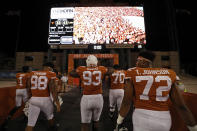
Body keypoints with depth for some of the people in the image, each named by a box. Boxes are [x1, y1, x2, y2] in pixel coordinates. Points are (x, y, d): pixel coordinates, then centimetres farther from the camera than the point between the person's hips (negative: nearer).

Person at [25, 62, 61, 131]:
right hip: (45, 99, -2)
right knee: (50, 116, 25)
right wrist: (57, 103, -8)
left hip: (34, 99, 3)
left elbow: (29, 87, 11)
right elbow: (52, 90, -14)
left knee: (30, 123, 9)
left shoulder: (32, 74, 5)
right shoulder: (51, 74, -9)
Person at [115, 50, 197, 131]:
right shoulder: (169, 74, 2)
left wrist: (119, 122, 3)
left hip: (142, 116, -4)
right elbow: (181, 106, 1)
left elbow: (126, 102, -8)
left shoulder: (133, 74, -7)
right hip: (164, 119, 4)